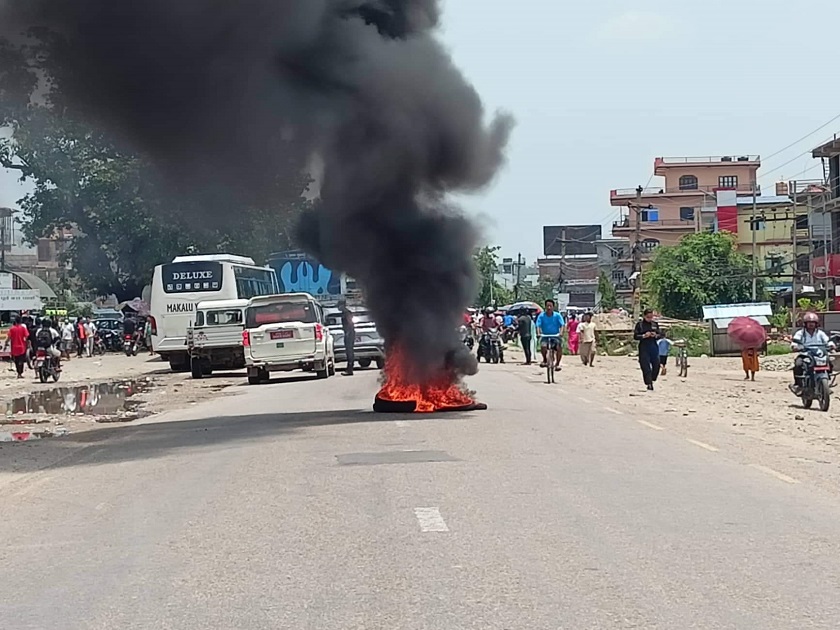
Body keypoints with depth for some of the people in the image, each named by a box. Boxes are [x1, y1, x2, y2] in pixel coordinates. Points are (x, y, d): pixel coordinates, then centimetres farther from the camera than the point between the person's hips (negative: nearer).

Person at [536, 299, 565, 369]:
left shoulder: (557, 315, -1)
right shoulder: (541, 316, 0)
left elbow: (562, 325, -10)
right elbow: (538, 325, -9)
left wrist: (561, 332, -30)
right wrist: (538, 333, -29)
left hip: (555, 336, 0)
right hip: (545, 336, 0)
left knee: (559, 347, -28)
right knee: (543, 346, -31)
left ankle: (557, 364, -9)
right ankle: (545, 360, -3)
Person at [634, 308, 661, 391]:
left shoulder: (655, 324, 8)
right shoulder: (639, 324, -2)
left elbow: (660, 335, 11)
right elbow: (635, 336, -5)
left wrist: (656, 335, -11)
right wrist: (644, 336, -20)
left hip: (654, 347, 4)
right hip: (644, 347, -4)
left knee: (656, 365, 4)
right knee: (646, 367, -6)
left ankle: (652, 380, 25)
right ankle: (649, 384, -3)